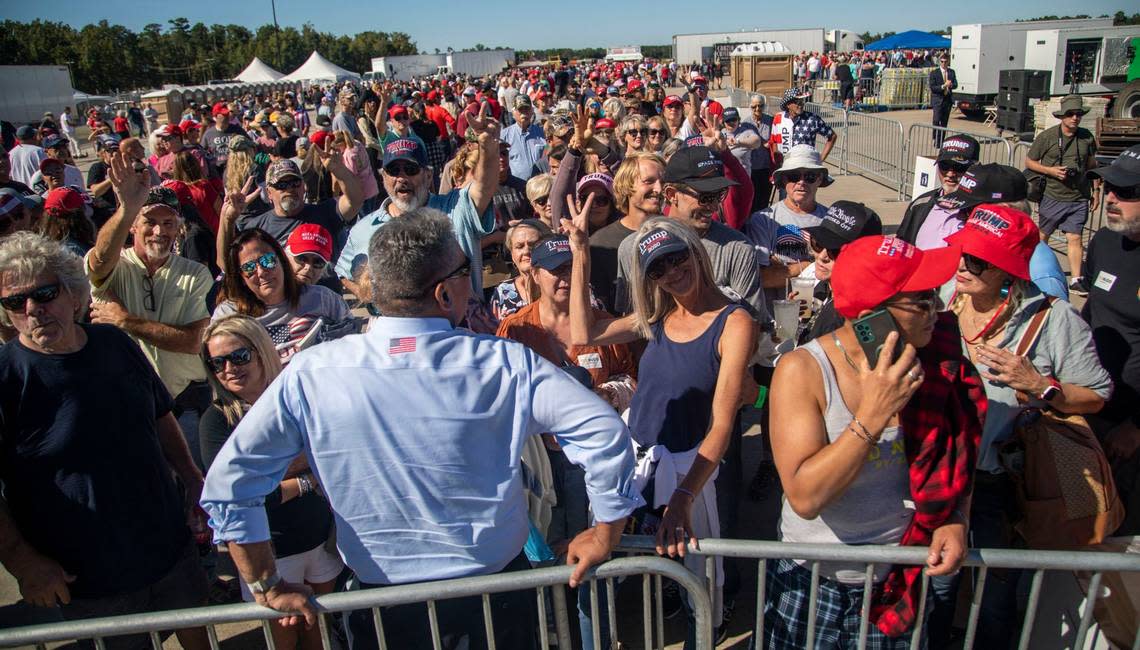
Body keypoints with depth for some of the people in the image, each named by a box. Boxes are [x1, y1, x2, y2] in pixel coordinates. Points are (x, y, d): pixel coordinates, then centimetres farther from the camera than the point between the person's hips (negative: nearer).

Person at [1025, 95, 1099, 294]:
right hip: (1052, 197, -1)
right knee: (1042, 235, 13)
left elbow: (1091, 165, 16)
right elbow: (1029, 162, 0)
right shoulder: (1046, 136, -6)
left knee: (1074, 238, -2)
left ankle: (1076, 280, 0)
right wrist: (1051, 170, -14)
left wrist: (1095, 190, 14)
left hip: (1079, 198, 2)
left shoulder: (1087, 137, 4)